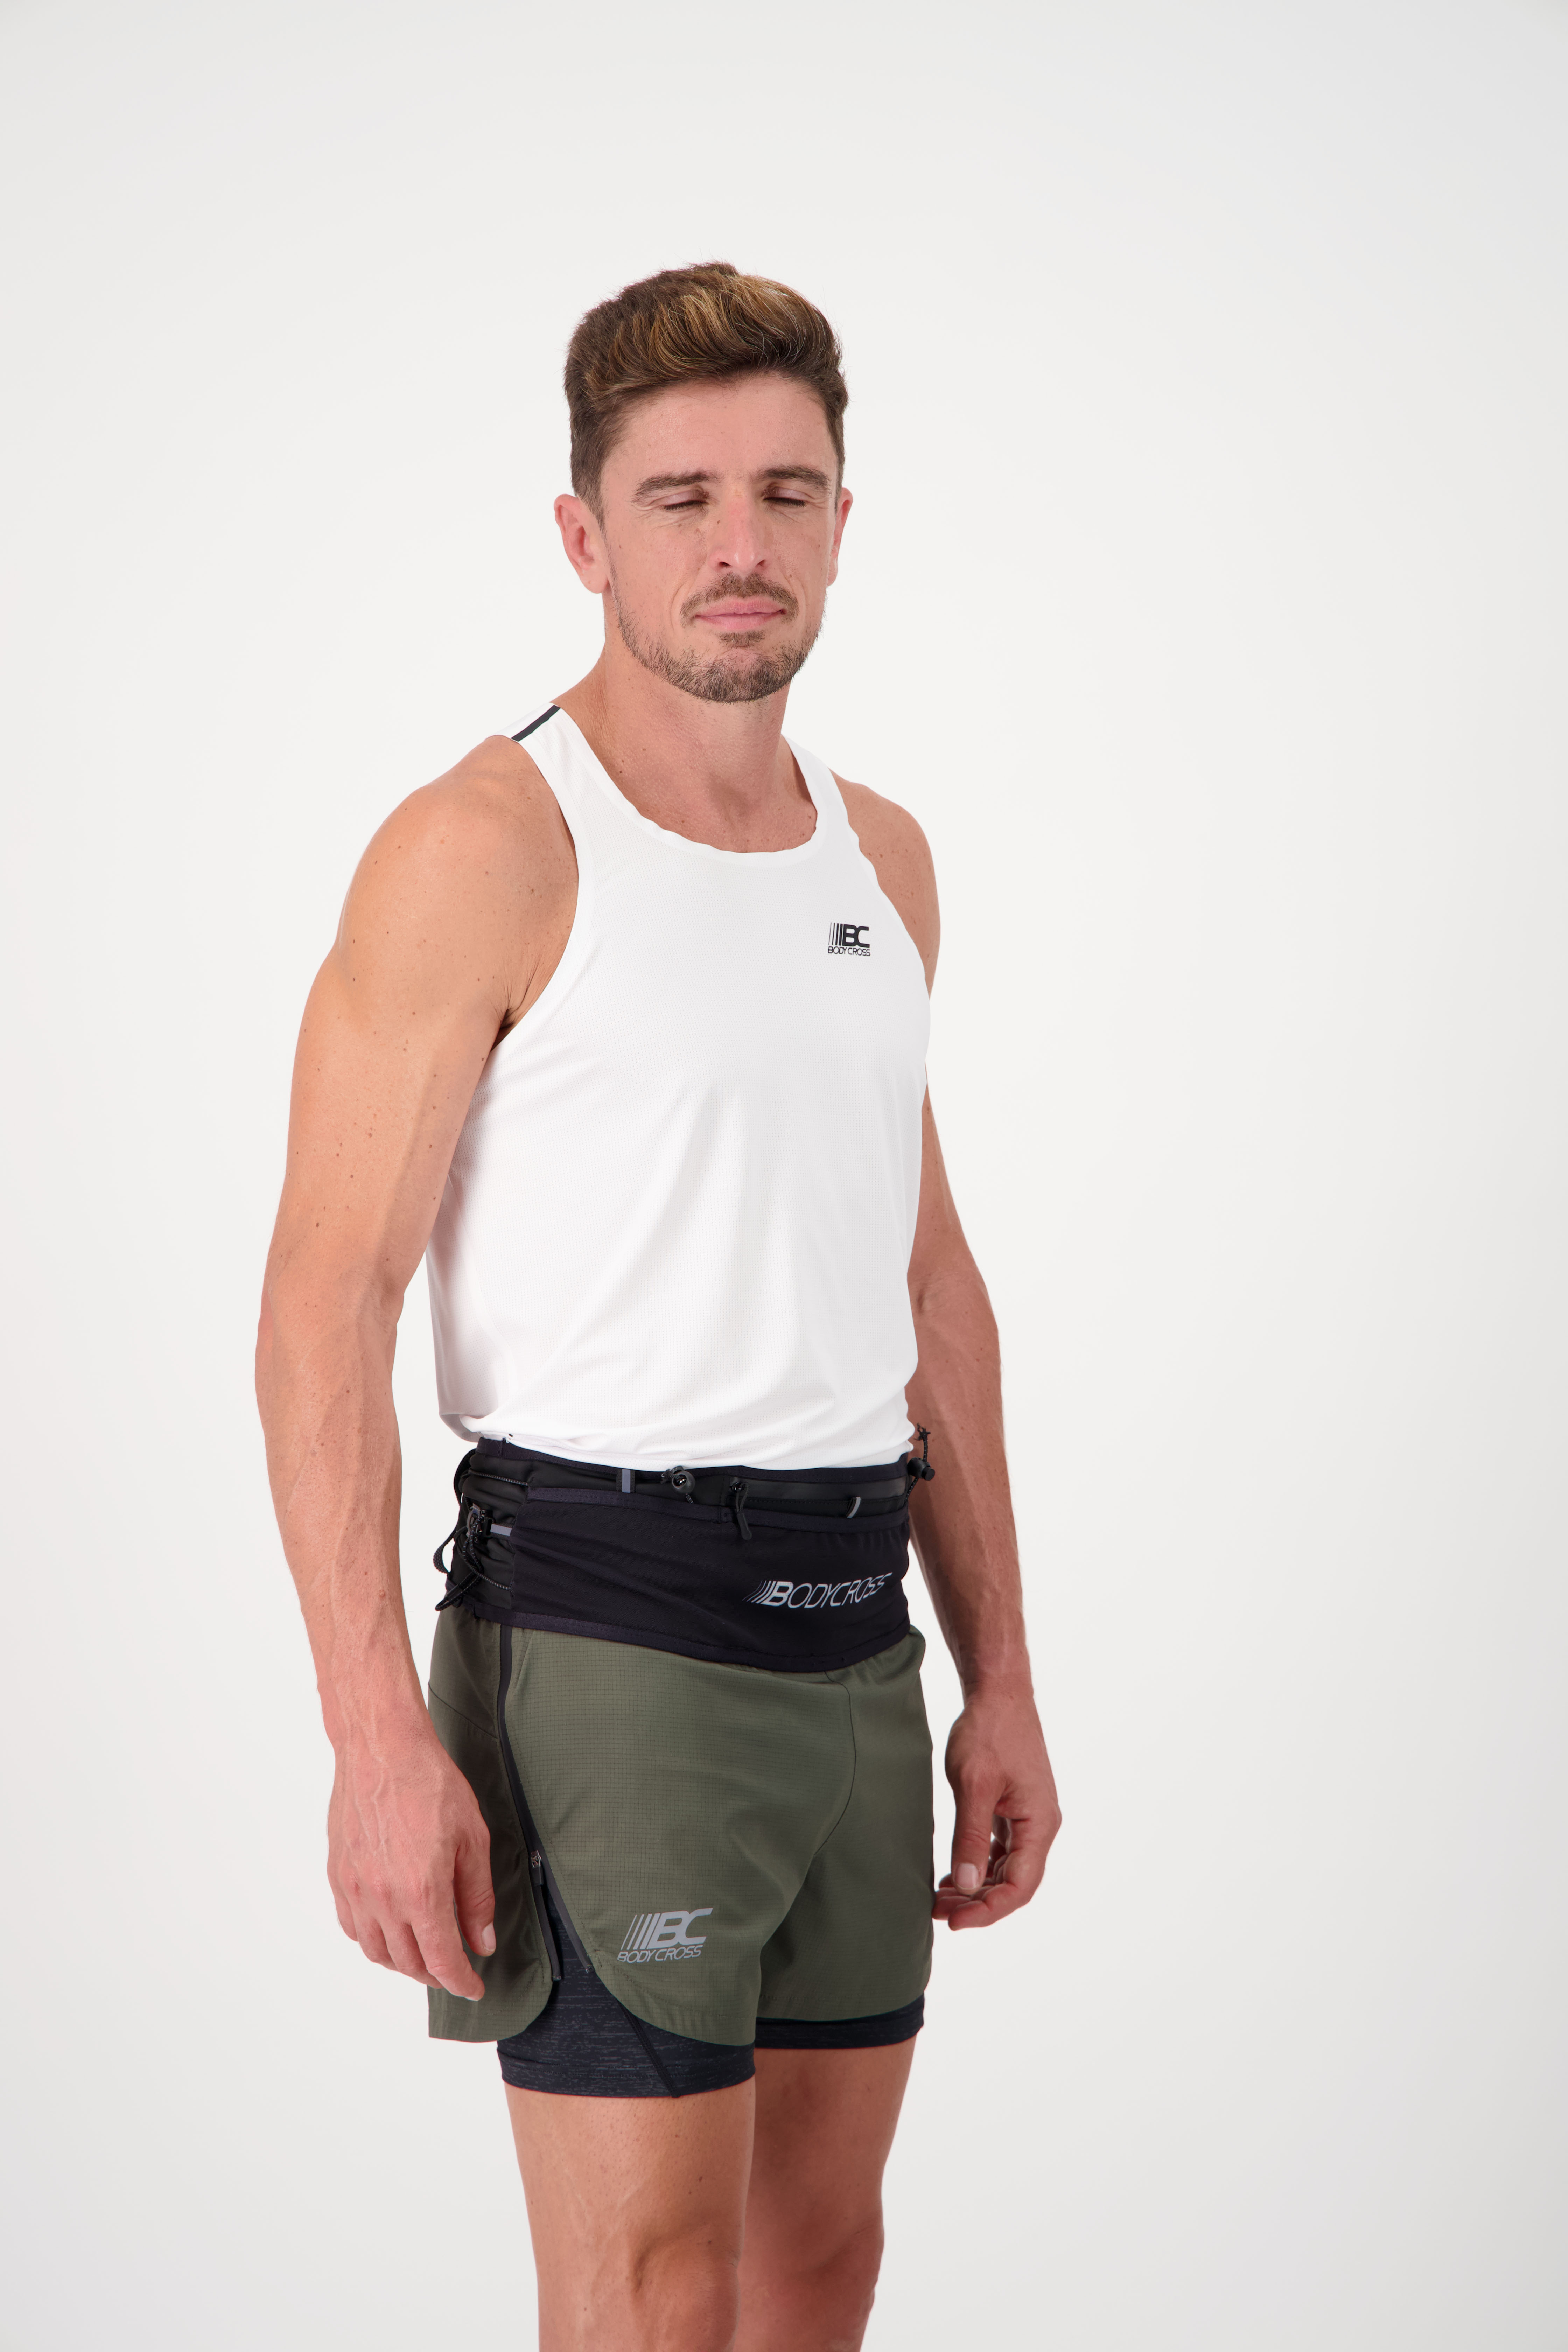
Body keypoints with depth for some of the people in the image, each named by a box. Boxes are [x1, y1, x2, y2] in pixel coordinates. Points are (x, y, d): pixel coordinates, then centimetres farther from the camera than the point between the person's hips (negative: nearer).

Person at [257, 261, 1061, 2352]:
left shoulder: (883, 856, 12)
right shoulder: (484, 851, -11)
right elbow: (327, 1305, -14)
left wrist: (999, 1677, 14)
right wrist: (380, 1741, -21)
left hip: (854, 1628, 7)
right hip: (610, 1621, -7)